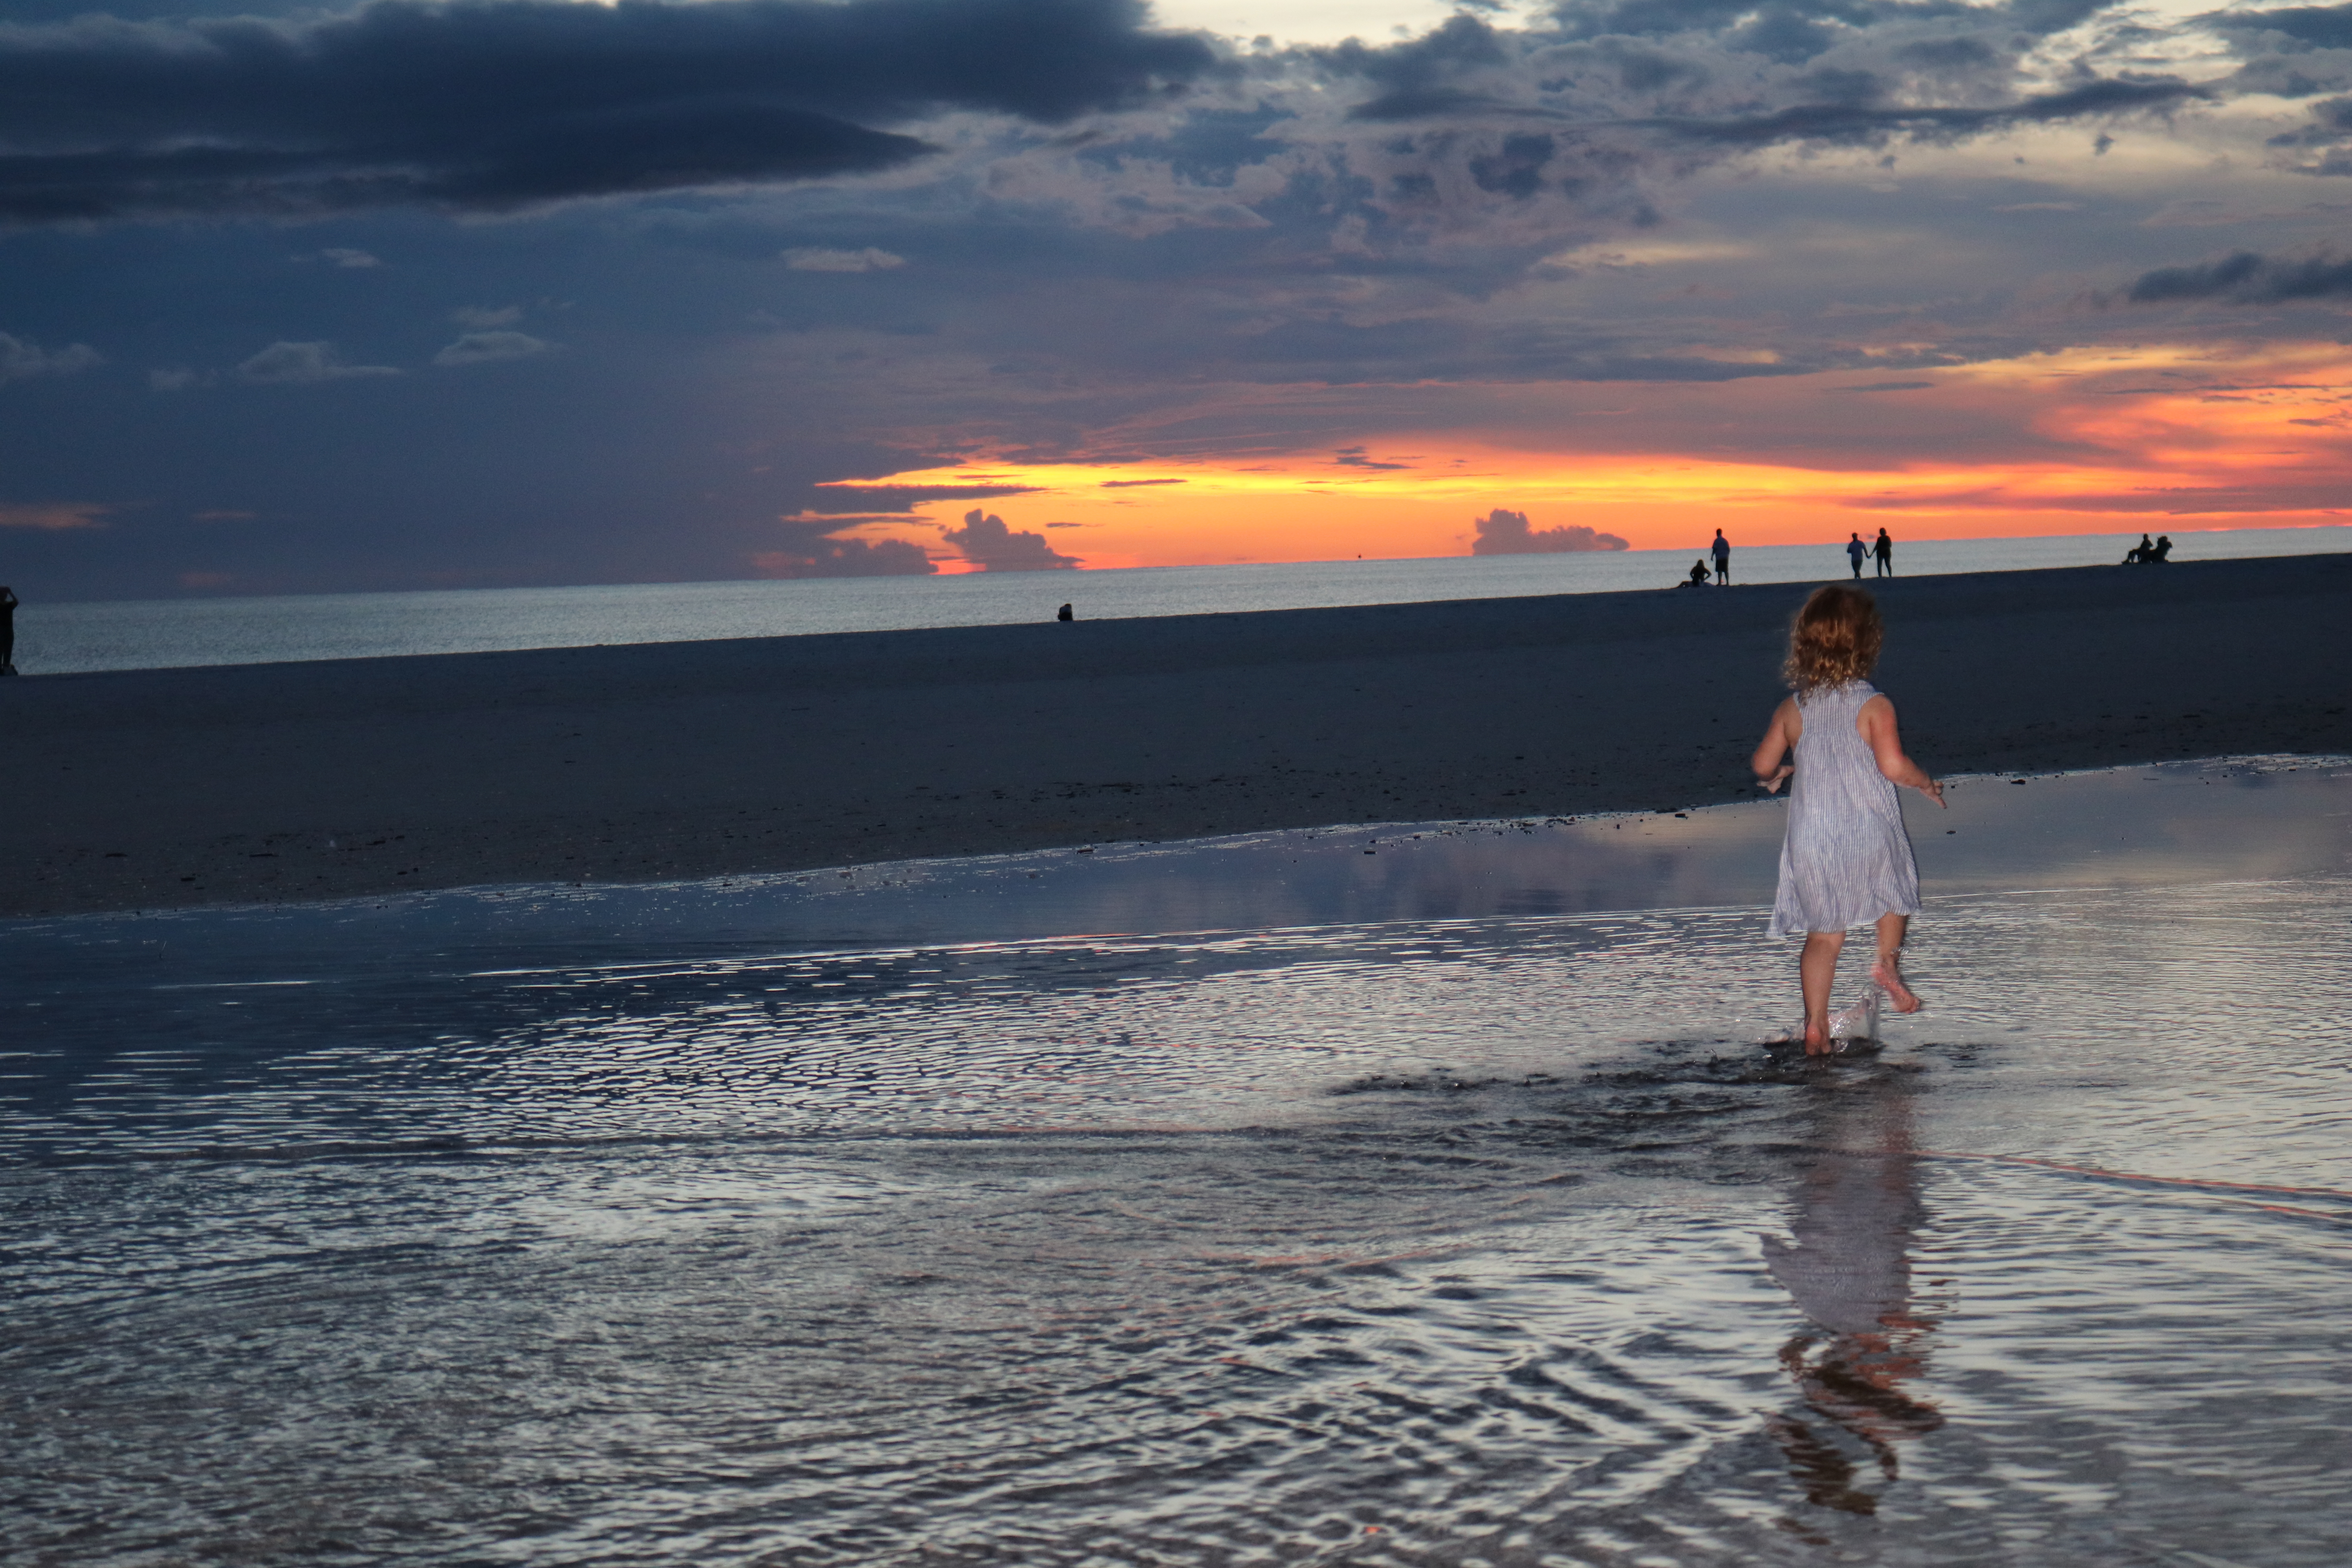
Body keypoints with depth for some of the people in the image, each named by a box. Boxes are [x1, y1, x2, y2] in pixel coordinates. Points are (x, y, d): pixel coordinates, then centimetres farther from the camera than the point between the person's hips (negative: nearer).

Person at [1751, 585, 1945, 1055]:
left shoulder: (1793, 710, 2)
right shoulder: (1874, 706, -10)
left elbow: (1763, 764, 5)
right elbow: (1892, 765, -20)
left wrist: (1773, 778, 28)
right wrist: (1926, 783, 0)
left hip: (1811, 841, 2)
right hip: (1870, 835, -2)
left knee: (1823, 935, 8)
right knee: (1897, 891, 25)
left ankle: (1816, 1026, 0)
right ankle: (1888, 960, 0)